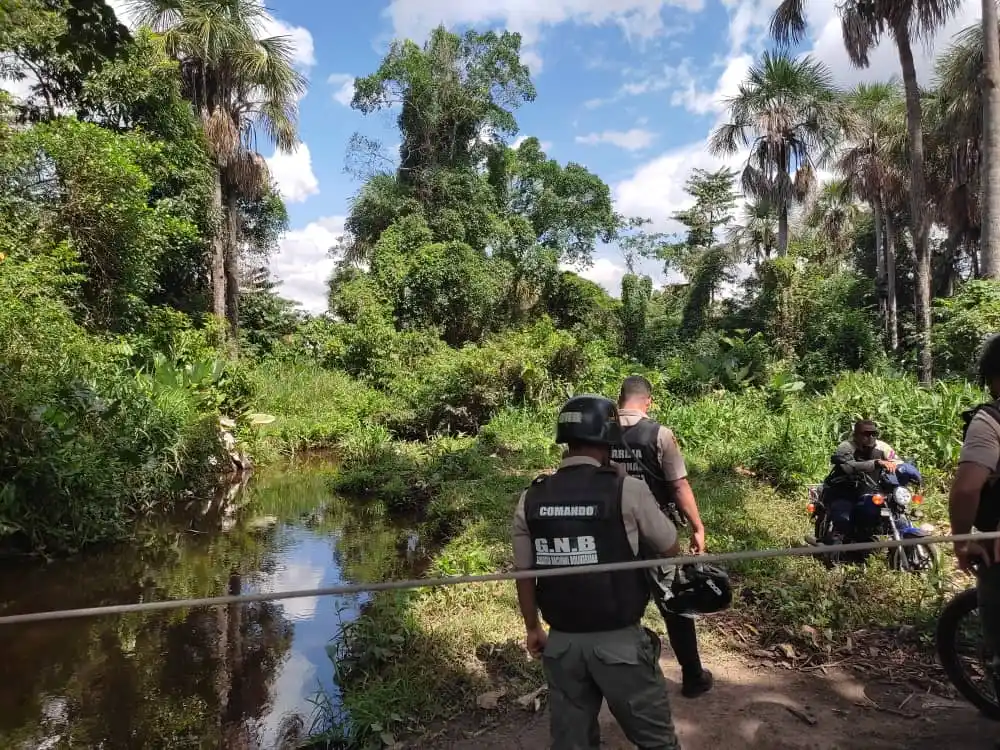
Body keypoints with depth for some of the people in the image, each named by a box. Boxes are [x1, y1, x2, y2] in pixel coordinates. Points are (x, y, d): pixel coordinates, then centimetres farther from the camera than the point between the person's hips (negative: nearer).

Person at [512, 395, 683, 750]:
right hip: (619, 642, -3)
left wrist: (532, 628, 19)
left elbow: (524, 574, 4)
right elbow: (671, 549, 1)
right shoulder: (627, 490, -14)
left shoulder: (531, 499, -4)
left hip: (561, 642, 4)